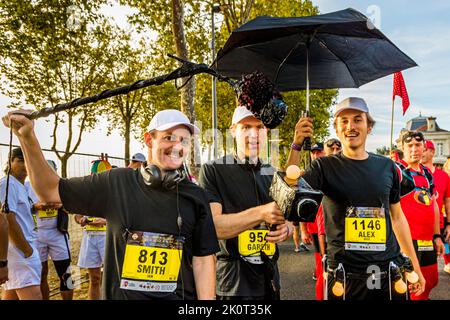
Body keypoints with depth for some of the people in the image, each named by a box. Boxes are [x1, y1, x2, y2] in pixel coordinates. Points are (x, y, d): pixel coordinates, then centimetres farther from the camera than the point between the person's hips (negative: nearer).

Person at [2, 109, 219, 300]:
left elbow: (203, 259, -2)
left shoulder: (195, 197, -4)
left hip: (180, 295, 0)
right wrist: (28, 138, -5)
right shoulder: (116, 183, -4)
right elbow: (51, 191, 4)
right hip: (120, 294, 1)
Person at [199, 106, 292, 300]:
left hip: (269, 277, 6)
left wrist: (286, 229, -10)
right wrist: (261, 213, -30)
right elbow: (211, 226, -21)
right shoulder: (212, 171, -10)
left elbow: (286, 221, 14)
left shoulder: (273, 175, 8)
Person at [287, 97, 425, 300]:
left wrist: (415, 266, 15)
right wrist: (296, 146, -29)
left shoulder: (387, 166, 5)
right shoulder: (325, 167, -5)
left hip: (389, 274, 3)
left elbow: (397, 217, 13)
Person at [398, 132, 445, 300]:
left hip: (428, 239, 8)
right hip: (407, 240, -8)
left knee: (431, 281, 16)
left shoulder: (427, 173, 14)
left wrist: (437, 235, 15)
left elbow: (433, 205, 18)